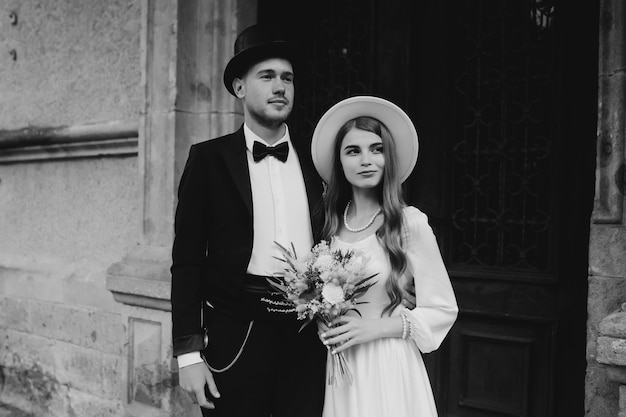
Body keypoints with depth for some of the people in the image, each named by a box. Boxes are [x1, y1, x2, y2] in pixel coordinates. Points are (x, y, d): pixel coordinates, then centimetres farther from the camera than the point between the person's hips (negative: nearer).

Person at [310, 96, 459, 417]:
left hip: (389, 367, -4)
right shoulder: (329, 223, 2)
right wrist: (321, 324, -4)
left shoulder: (410, 223, -12)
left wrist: (376, 327, -16)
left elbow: (443, 310, -7)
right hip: (339, 369, 4)